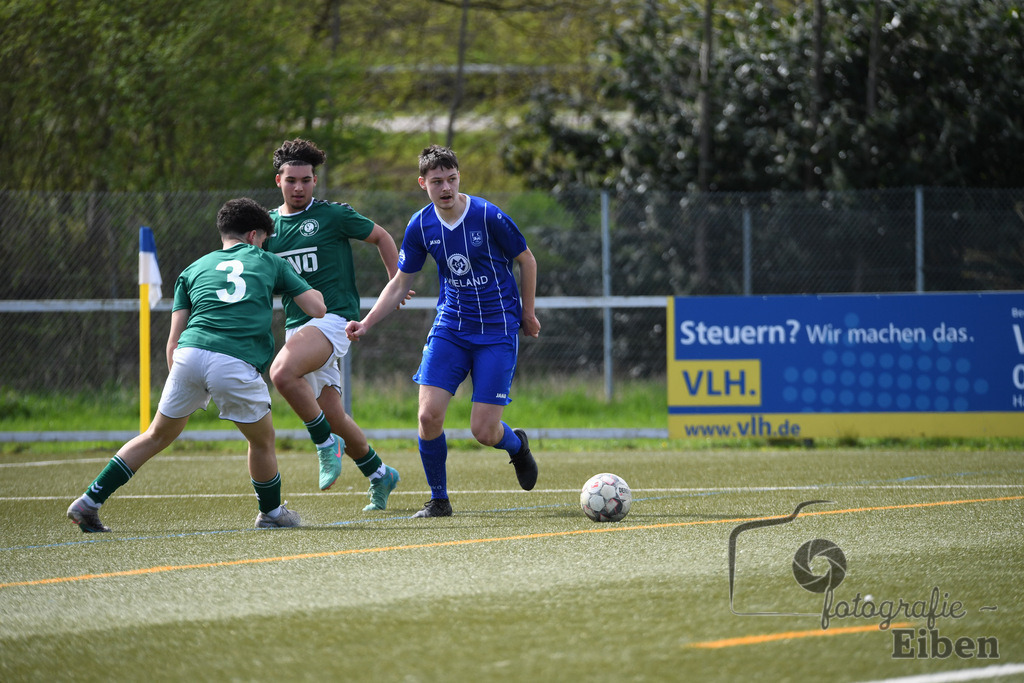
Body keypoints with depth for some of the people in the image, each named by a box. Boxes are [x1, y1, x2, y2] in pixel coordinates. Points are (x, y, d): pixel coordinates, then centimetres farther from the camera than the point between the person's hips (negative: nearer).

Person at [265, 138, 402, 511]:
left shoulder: (334, 215, -3)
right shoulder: (269, 224, 11)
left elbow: (381, 237, 9)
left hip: (334, 316, -6)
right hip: (296, 324, 6)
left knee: (283, 372, -31)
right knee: (332, 414, 8)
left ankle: (326, 443, -12)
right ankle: (379, 475, 29)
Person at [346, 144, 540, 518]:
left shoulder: (490, 217, -15)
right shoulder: (421, 226, -3)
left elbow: (526, 261, 1)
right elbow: (400, 284, 8)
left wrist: (527, 312, 6)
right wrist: (366, 323, -4)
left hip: (497, 329, -3)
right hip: (450, 327, 3)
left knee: (484, 430, -8)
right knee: (429, 414, -13)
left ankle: (517, 445, 30)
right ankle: (438, 500, 6)